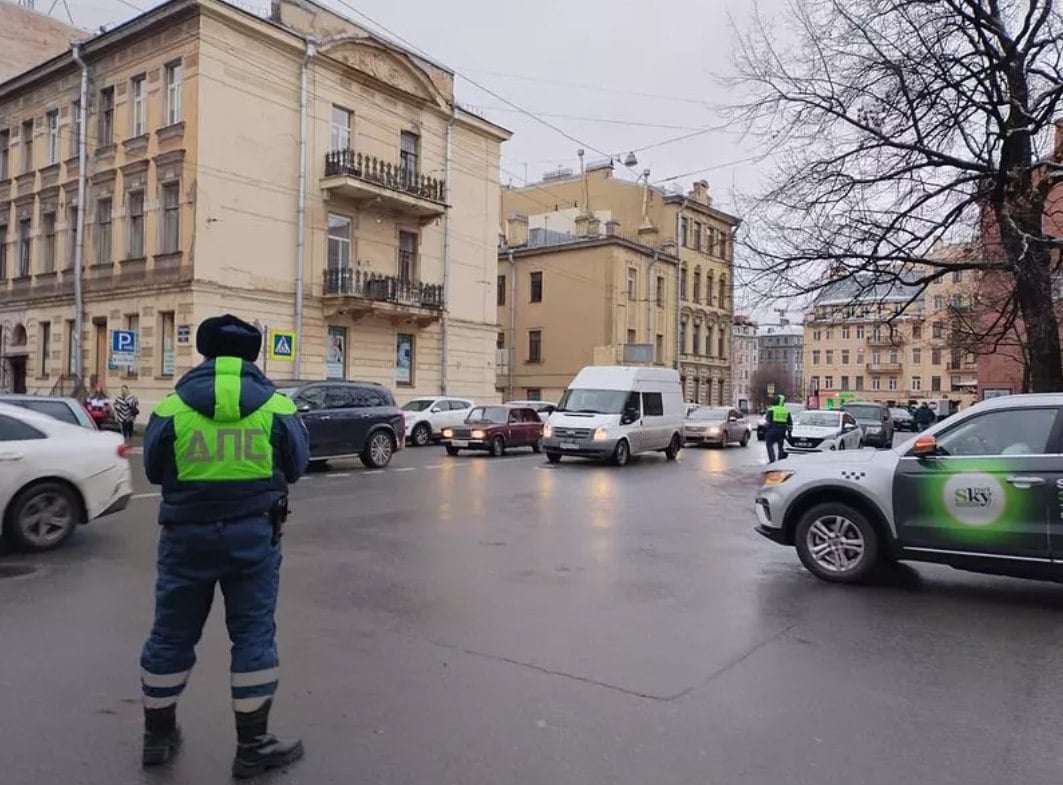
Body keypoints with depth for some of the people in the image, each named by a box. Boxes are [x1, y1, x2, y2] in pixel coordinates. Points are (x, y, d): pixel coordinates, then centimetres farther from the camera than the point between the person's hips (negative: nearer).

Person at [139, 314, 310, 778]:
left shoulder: (170, 408, -5)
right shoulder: (277, 408, -6)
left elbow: (153, 471, 7)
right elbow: (296, 467, 5)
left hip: (187, 534, 2)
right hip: (253, 534, -1)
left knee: (171, 633, 17)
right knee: (254, 634, 8)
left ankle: (158, 734, 34)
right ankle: (253, 745, 16)